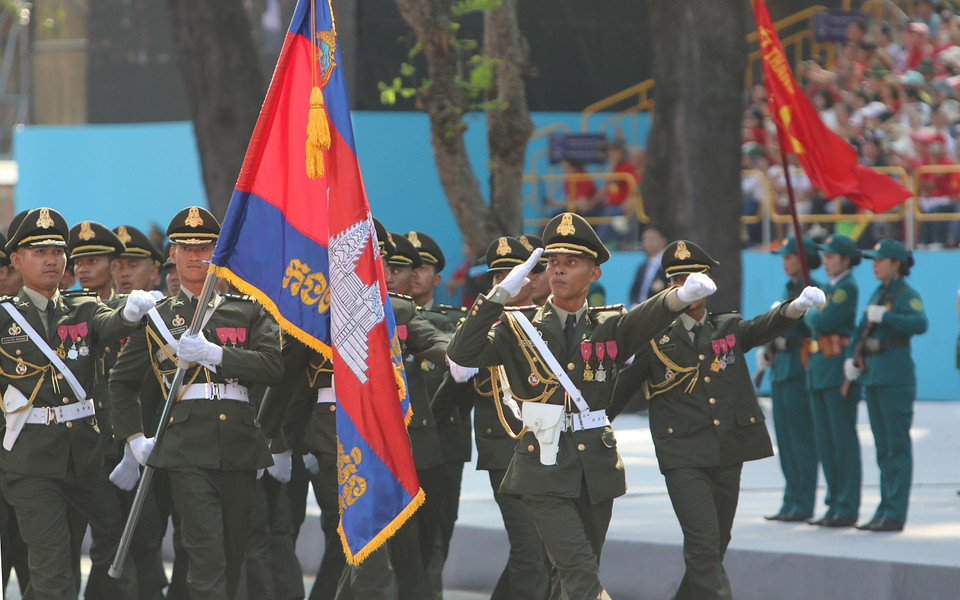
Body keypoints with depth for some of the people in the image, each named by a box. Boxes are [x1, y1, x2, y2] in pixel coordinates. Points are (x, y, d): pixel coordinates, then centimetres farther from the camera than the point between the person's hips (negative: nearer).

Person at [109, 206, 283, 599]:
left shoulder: (248, 310, 14)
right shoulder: (158, 316, 14)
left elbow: (272, 366, -2)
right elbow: (121, 381, 23)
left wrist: (213, 353, -12)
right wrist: (134, 437, 12)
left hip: (239, 442, 2)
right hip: (188, 445, -2)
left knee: (235, 555, 6)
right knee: (206, 554, -16)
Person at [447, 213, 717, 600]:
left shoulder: (609, 326, 7)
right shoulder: (518, 328, 3)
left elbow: (647, 318, -15)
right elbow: (461, 354, -11)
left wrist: (683, 296, -38)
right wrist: (500, 295, -19)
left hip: (596, 469, 3)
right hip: (544, 470, -3)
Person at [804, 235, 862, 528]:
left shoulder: (848, 288, -11)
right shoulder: (828, 287, 17)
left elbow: (824, 322, -17)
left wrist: (809, 313, 1)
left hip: (840, 368, -9)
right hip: (819, 369, 9)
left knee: (843, 439, -6)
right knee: (825, 440, 10)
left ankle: (848, 509, -3)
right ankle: (835, 505, 16)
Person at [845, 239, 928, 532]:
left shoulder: (907, 295, -9)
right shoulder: (878, 294, 16)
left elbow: (919, 324, -27)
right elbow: (863, 329, 16)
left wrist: (883, 316, -26)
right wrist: (853, 358, 2)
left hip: (896, 375, -8)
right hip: (872, 374, 8)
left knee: (897, 446, -6)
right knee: (883, 447, 11)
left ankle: (896, 515, -6)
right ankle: (885, 511, 15)